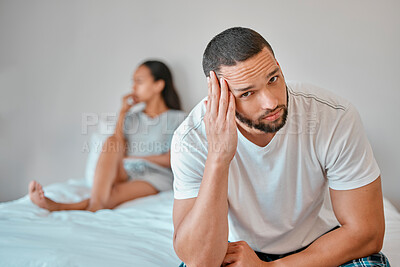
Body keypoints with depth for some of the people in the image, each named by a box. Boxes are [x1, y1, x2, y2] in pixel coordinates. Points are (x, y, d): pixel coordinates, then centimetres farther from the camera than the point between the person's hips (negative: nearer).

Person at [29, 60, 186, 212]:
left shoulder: (177, 118, 8)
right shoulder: (132, 117, 23)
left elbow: (171, 160, -2)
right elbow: (117, 144, 5)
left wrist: (132, 157, 0)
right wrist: (123, 111, 6)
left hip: (156, 175, -3)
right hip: (126, 172, 3)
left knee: (115, 193, -34)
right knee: (111, 142, -29)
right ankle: (96, 202, -49)